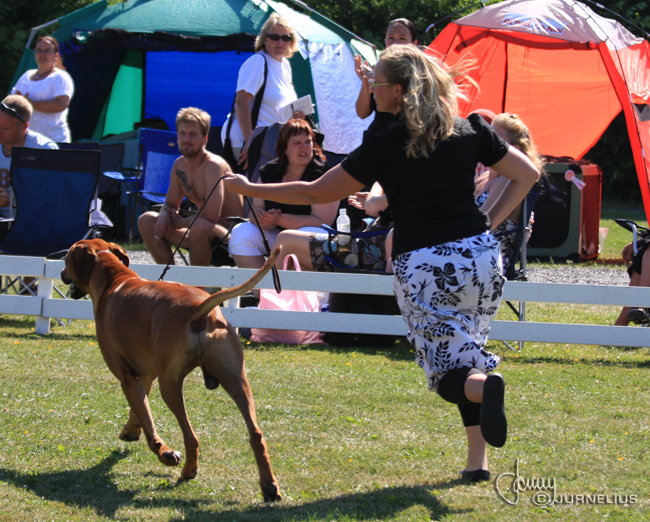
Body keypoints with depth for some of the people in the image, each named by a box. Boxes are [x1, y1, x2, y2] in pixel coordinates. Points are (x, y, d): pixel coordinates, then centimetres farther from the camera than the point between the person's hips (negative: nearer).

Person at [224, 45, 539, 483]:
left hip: (423, 265, -4)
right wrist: (490, 222, 11)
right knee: (466, 353, 18)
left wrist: (249, 189, 12)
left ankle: (484, 386, -34)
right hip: (479, 255, 4)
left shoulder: (384, 146, -5)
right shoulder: (470, 131, 6)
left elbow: (317, 193, 2)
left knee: (451, 370, 2)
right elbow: (527, 173, 13)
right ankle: (478, 459, 9)